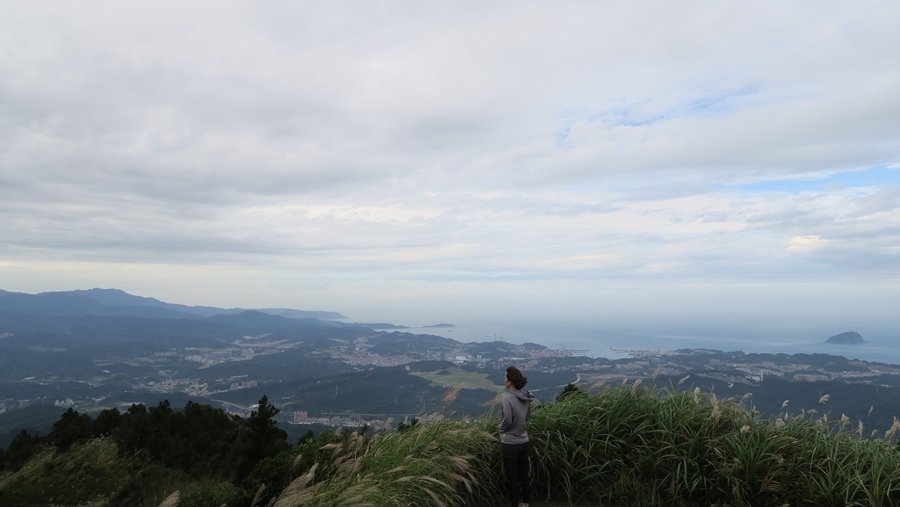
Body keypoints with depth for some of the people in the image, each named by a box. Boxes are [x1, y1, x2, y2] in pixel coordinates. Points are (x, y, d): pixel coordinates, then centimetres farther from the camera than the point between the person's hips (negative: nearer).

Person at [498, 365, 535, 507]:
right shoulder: (526, 397, -3)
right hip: (524, 441, 7)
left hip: (510, 443, -7)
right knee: (524, 474, 20)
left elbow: (507, 421, -24)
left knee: (512, 477, 8)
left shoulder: (508, 399, -25)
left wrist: (500, 427, -5)